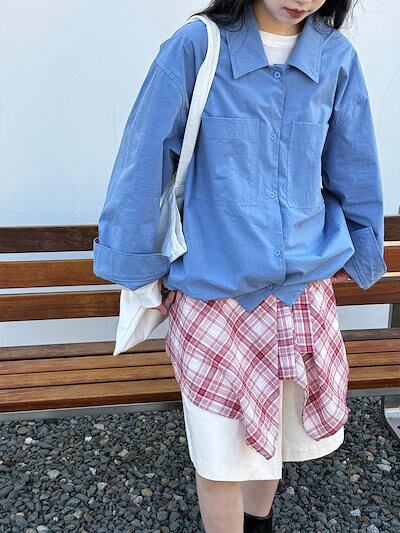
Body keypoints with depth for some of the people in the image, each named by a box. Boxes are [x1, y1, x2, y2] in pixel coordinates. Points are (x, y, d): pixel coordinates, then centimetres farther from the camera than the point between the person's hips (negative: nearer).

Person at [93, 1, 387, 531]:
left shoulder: (337, 58, -1)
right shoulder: (195, 49, -11)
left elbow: (355, 172, 10)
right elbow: (145, 162, -6)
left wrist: (359, 256, 20)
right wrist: (138, 268, 0)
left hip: (306, 293, 4)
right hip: (214, 293, -3)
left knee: (282, 431, 19)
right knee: (222, 456, 7)